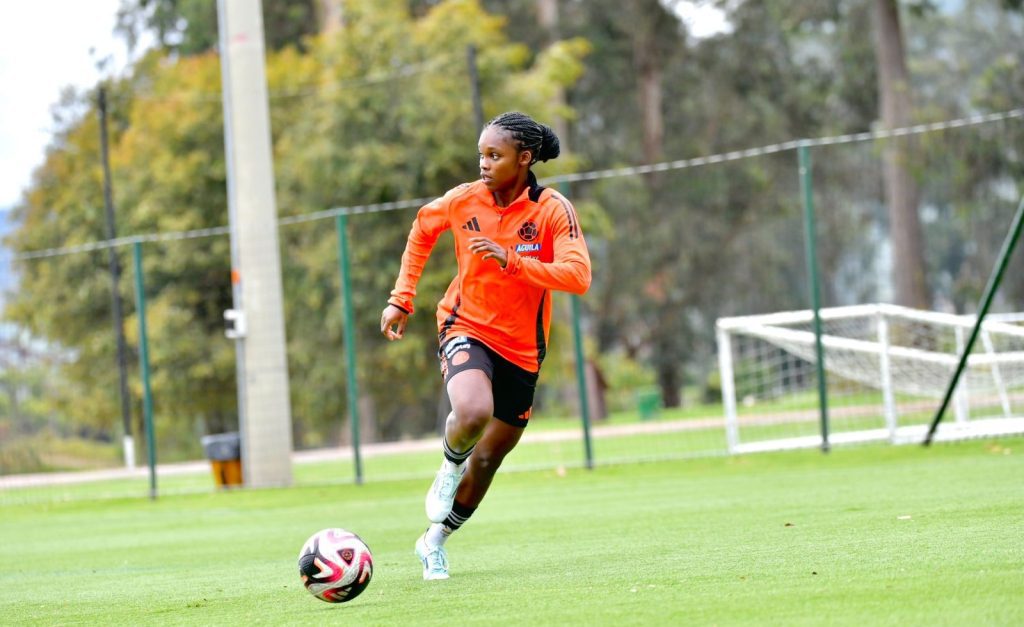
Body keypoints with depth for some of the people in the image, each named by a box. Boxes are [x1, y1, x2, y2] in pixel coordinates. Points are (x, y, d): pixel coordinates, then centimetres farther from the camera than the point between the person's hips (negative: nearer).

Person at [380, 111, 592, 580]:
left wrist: (511, 260, -36)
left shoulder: (553, 210, -14)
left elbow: (578, 276, -26)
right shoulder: (464, 200, -7)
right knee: (473, 413, -33)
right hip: (466, 327, -1)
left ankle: (435, 540, 32)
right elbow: (423, 229, 14)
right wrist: (401, 299, 9)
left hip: (521, 348, 1)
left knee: (489, 455, 10)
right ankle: (449, 467, 2)